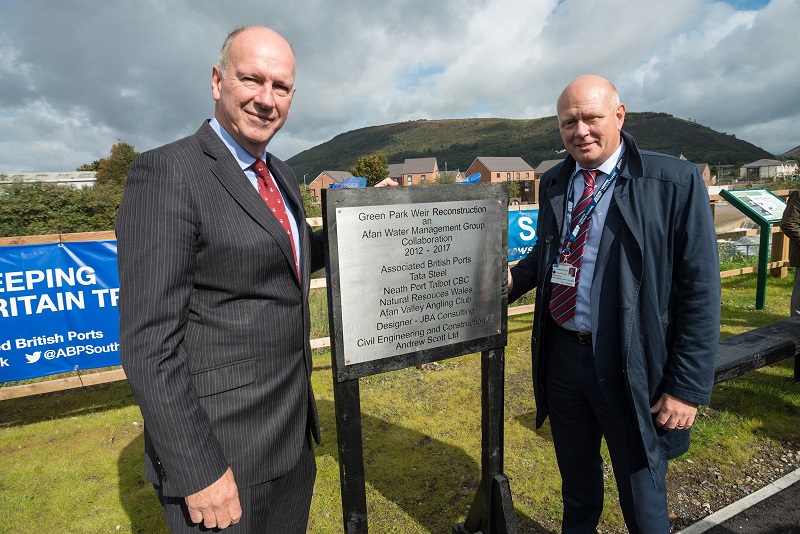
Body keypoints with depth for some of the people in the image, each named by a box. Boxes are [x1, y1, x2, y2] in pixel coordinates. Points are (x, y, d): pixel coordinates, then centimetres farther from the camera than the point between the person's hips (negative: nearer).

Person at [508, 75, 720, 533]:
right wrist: (512, 279, -4)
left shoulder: (676, 182, -12)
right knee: (576, 479, 26)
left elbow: (700, 291, -12)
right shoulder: (554, 182, 4)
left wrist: (689, 387, -13)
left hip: (630, 367, -4)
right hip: (561, 354, 5)